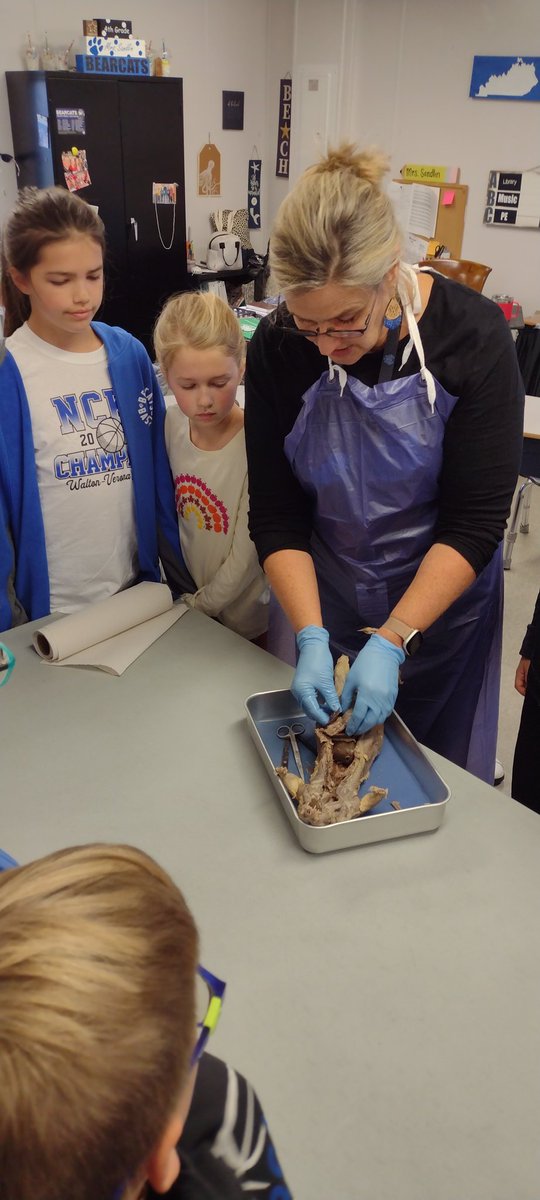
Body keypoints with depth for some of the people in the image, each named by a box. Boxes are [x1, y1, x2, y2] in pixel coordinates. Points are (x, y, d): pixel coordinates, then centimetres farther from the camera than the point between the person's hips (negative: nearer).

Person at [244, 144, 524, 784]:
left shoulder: (472, 335, -19)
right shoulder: (278, 349, -14)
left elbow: (476, 522, -20)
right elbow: (276, 517, -11)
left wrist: (392, 642, -26)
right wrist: (311, 637, -22)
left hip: (440, 606, -1)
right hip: (321, 606, 2)